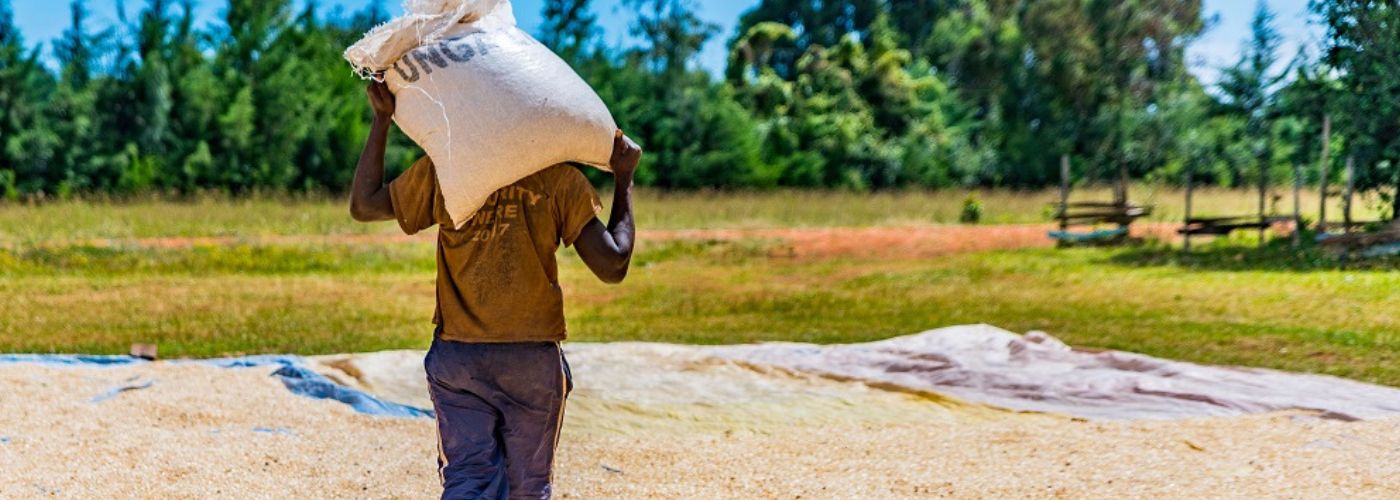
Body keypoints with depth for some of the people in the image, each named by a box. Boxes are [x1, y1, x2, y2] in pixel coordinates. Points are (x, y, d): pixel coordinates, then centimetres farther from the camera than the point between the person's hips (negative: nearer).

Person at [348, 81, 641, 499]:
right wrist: (624, 180, 1)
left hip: (456, 358, 1)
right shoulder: (559, 177, -5)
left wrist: (381, 121, 16)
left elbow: (363, 206, 13)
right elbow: (612, 265, -9)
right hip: (533, 359, -1)